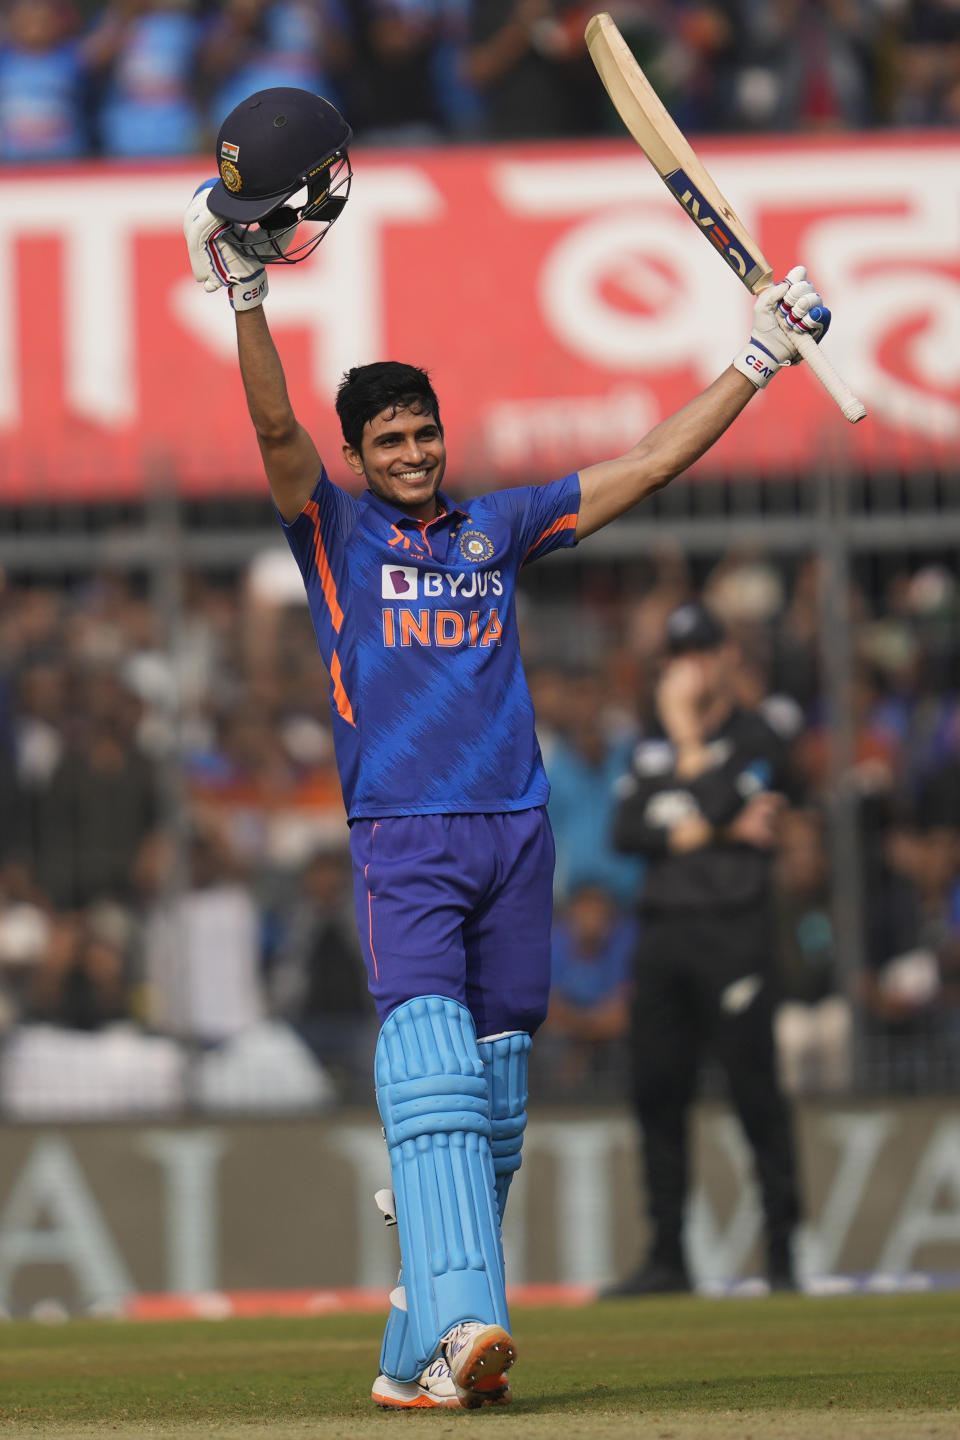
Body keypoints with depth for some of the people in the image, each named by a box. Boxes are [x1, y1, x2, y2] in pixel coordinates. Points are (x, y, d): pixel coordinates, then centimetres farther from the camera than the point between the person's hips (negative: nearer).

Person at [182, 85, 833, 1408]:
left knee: (494, 1102, 2)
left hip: (515, 836, 4)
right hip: (402, 838, -4)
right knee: (431, 1074, -20)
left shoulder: (500, 527, 17)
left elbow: (650, 466, 20)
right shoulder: (336, 531, 7)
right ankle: (462, 1322, -34)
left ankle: (418, 1355, 6)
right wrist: (245, 291, -23)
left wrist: (760, 357, 18)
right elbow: (278, 433, -10)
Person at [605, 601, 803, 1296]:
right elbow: (627, 831, 6)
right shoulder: (652, 748, 19)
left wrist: (689, 737, -5)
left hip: (734, 930, -6)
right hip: (663, 928, 6)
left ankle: (782, 1251, -6)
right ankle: (668, 1257, 10)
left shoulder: (758, 739, 2)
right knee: (658, 1094, 4)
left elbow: (716, 806, -14)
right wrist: (709, 832, -6)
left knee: (757, 1092, -9)